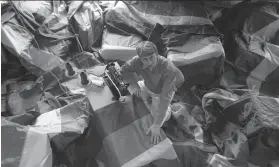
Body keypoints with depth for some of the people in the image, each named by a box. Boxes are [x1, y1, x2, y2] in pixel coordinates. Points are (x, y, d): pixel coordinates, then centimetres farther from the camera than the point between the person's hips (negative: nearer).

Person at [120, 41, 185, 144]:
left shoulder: (169, 68, -43)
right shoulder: (137, 61, -32)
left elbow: (165, 97, -42)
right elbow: (124, 70, -10)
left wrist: (156, 125, -41)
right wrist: (134, 84, -23)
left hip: (161, 92, -4)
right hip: (147, 86, 5)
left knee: (157, 124, -3)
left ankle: (167, 110, 28)